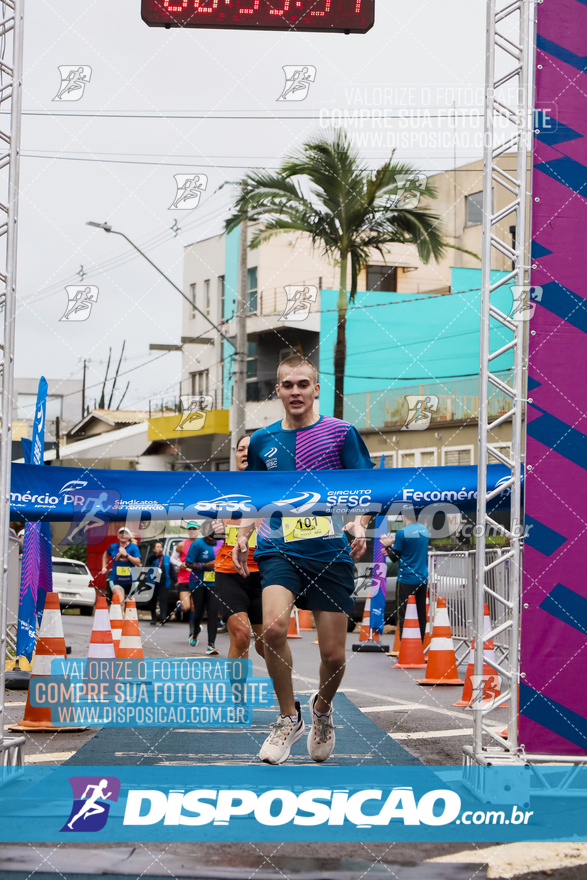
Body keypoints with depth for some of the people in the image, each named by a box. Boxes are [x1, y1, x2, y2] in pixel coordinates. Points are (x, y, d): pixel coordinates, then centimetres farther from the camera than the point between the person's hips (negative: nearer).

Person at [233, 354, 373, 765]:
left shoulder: (341, 432, 2)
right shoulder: (263, 440, 11)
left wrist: (360, 524, -15)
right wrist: (243, 537, 10)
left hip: (331, 552, -1)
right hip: (278, 550, 1)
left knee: (334, 654, -1)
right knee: (273, 626, -26)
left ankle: (322, 708, 34)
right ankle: (289, 718, -6)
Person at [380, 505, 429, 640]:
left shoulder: (402, 533, -14)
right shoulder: (424, 530, 7)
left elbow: (394, 558, -7)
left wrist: (388, 545, 9)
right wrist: (393, 546, 21)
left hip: (406, 580, -6)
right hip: (423, 578, 6)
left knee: (403, 615, -1)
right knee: (421, 615, 12)